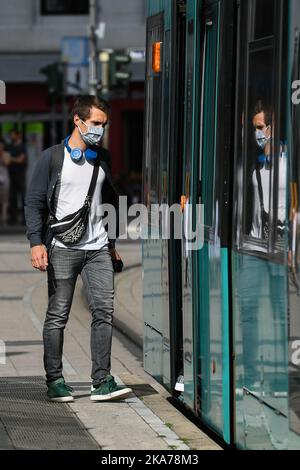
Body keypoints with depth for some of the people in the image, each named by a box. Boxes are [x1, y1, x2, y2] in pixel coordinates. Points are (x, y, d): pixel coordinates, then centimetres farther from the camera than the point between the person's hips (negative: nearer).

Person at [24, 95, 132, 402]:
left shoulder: (102, 158, 13)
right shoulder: (53, 158, 0)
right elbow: (34, 202, 0)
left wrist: (111, 243, 20)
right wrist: (36, 242, -10)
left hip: (97, 249, 4)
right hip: (63, 248, -4)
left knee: (104, 310, -7)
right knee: (57, 315, 0)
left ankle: (102, 382, -6)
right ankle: (54, 381, 8)